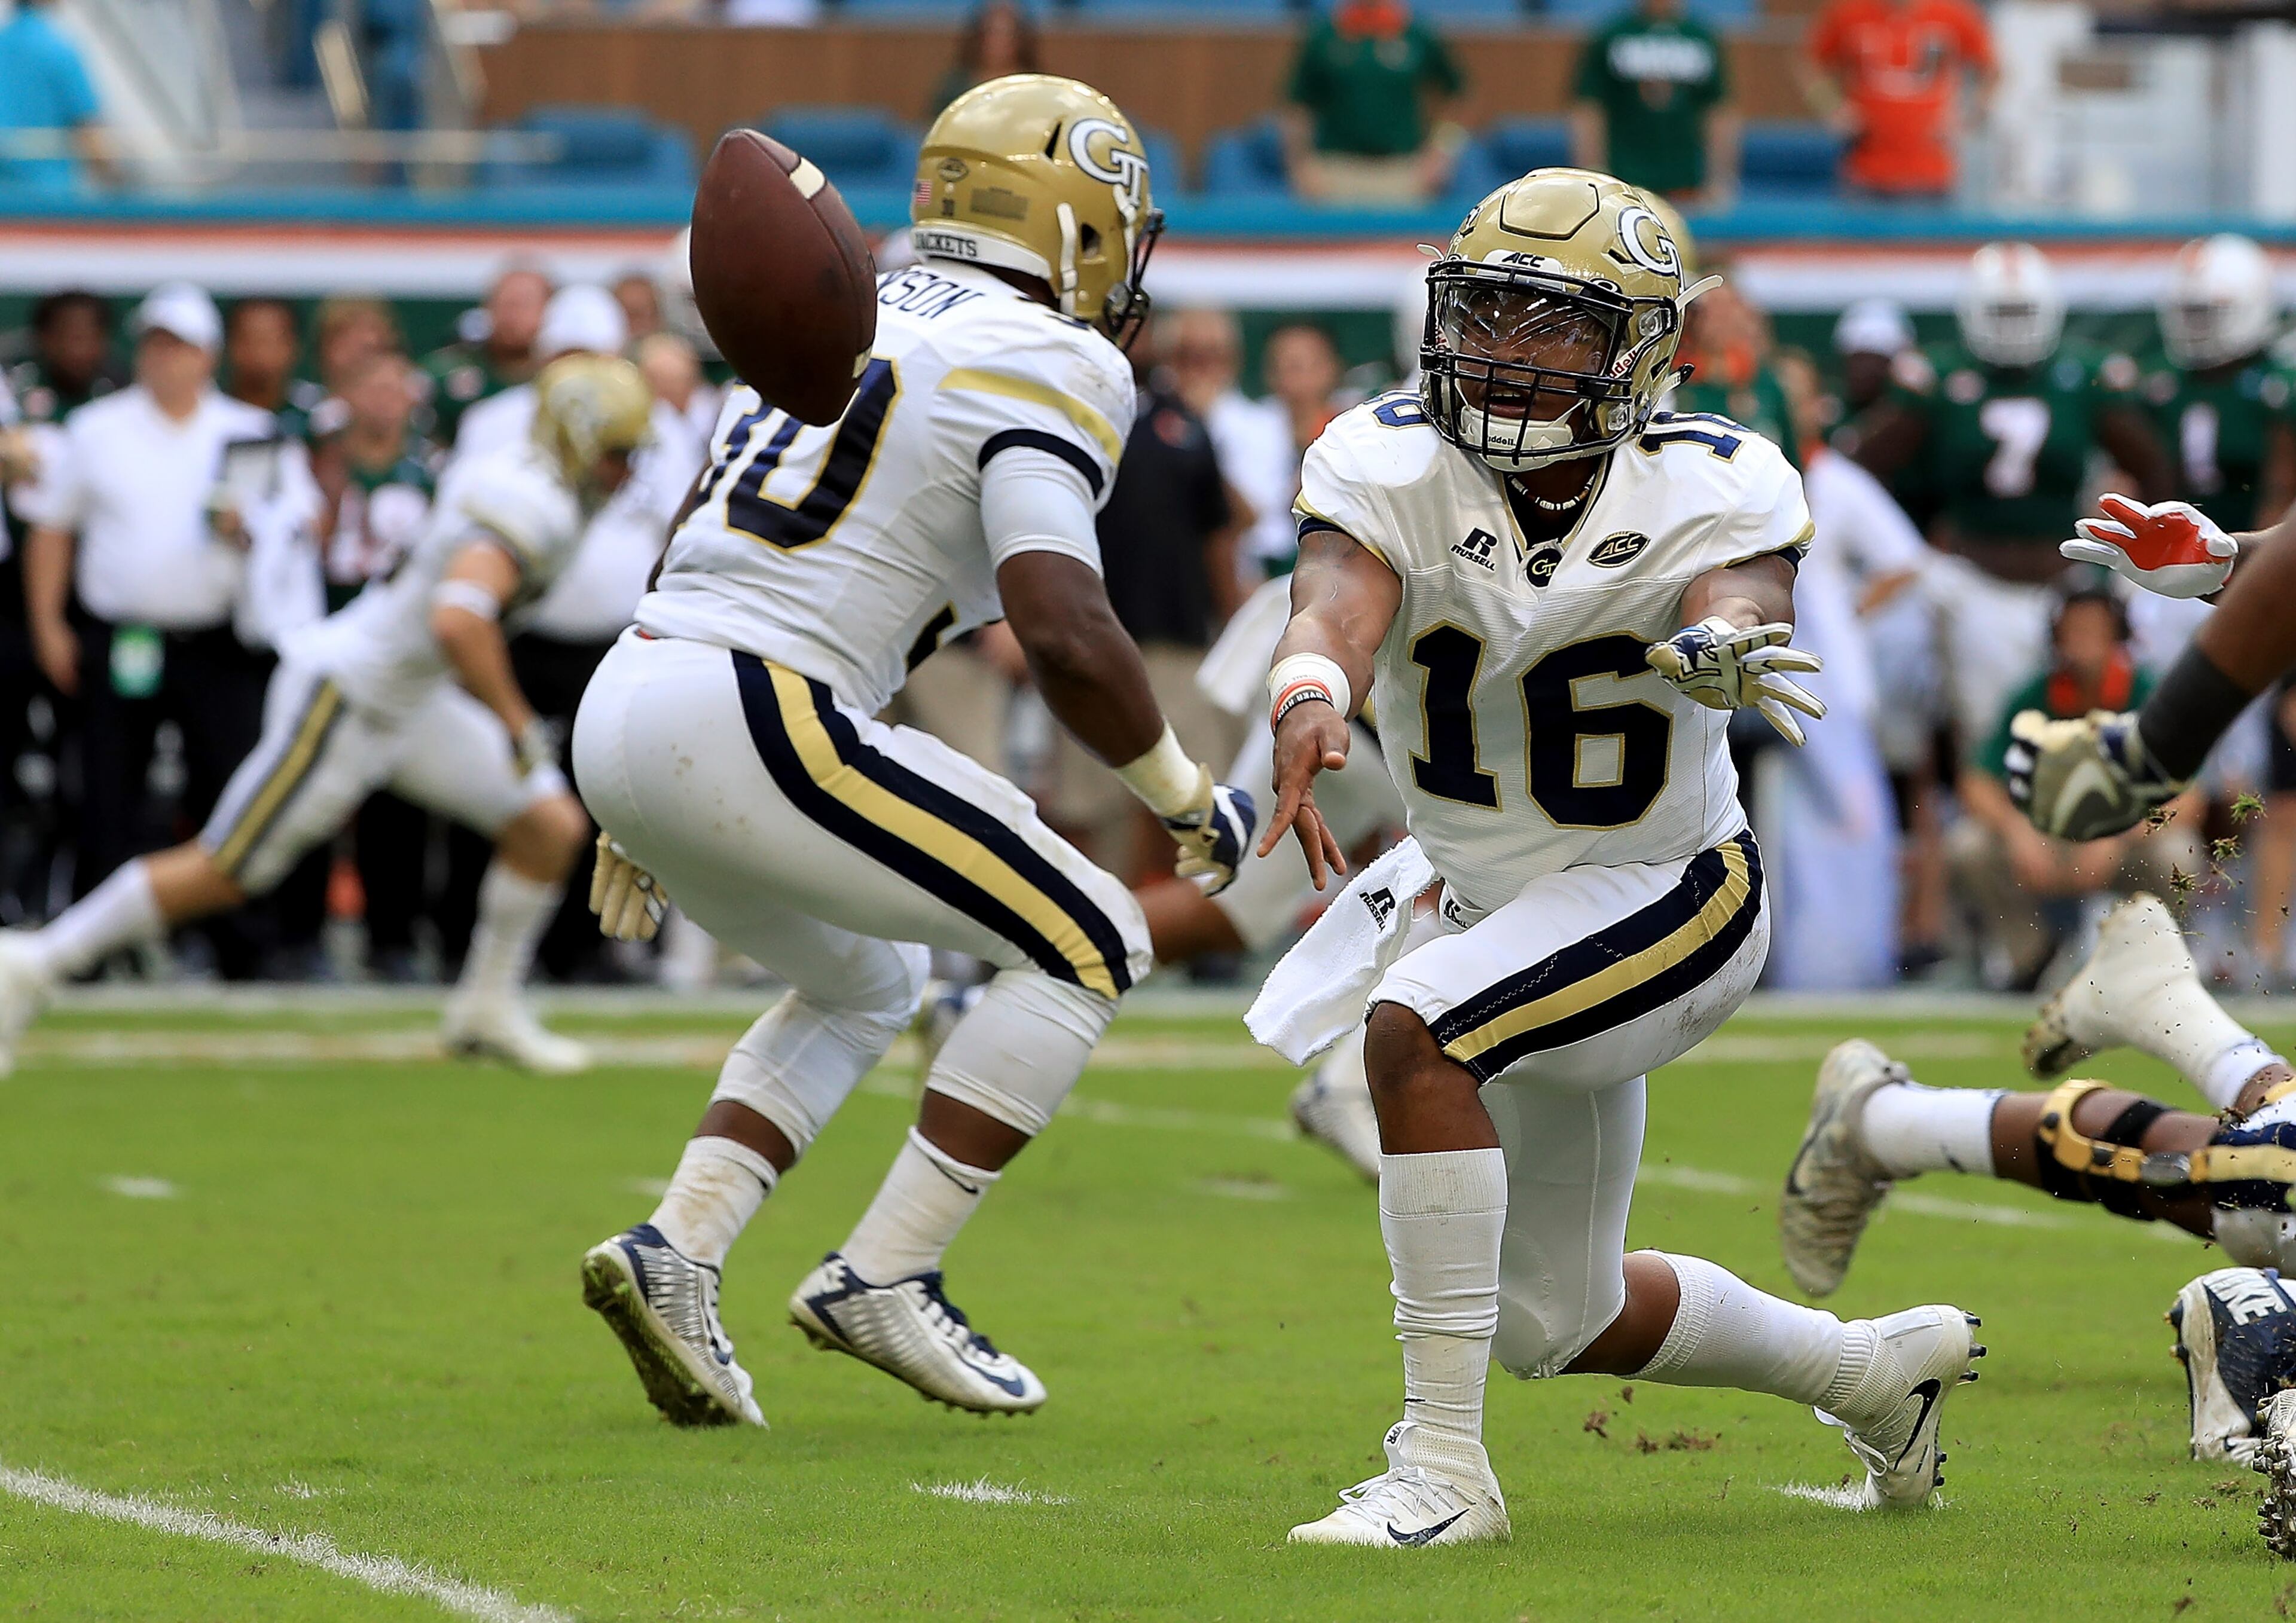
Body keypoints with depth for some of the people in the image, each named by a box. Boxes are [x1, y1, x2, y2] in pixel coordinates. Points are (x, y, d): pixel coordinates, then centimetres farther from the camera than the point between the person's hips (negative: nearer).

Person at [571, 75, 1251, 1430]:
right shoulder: (1045, 365, -4)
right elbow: (1065, 633, -16)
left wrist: (643, 819, 34)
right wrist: (1191, 800, 0)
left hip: (624, 707, 8)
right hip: (752, 725, -8)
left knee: (866, 986, 29)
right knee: (1086, 947, 6)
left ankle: (676, 1253, 10)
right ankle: (882, 1281, 1)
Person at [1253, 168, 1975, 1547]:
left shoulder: (1711, 490, -19)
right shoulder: (1390, 465, -17)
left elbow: (1745, 606, -39)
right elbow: (1336, 604, -36)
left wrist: (1723, 648, -64)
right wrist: (1310, 704, -59)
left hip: (1665, 900, -5)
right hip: (1479, 893, 5)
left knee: (1415, 1029, -34)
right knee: (1557, 1323, 18)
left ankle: (1446, 1468, -29)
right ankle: (1879, 1368, 44)